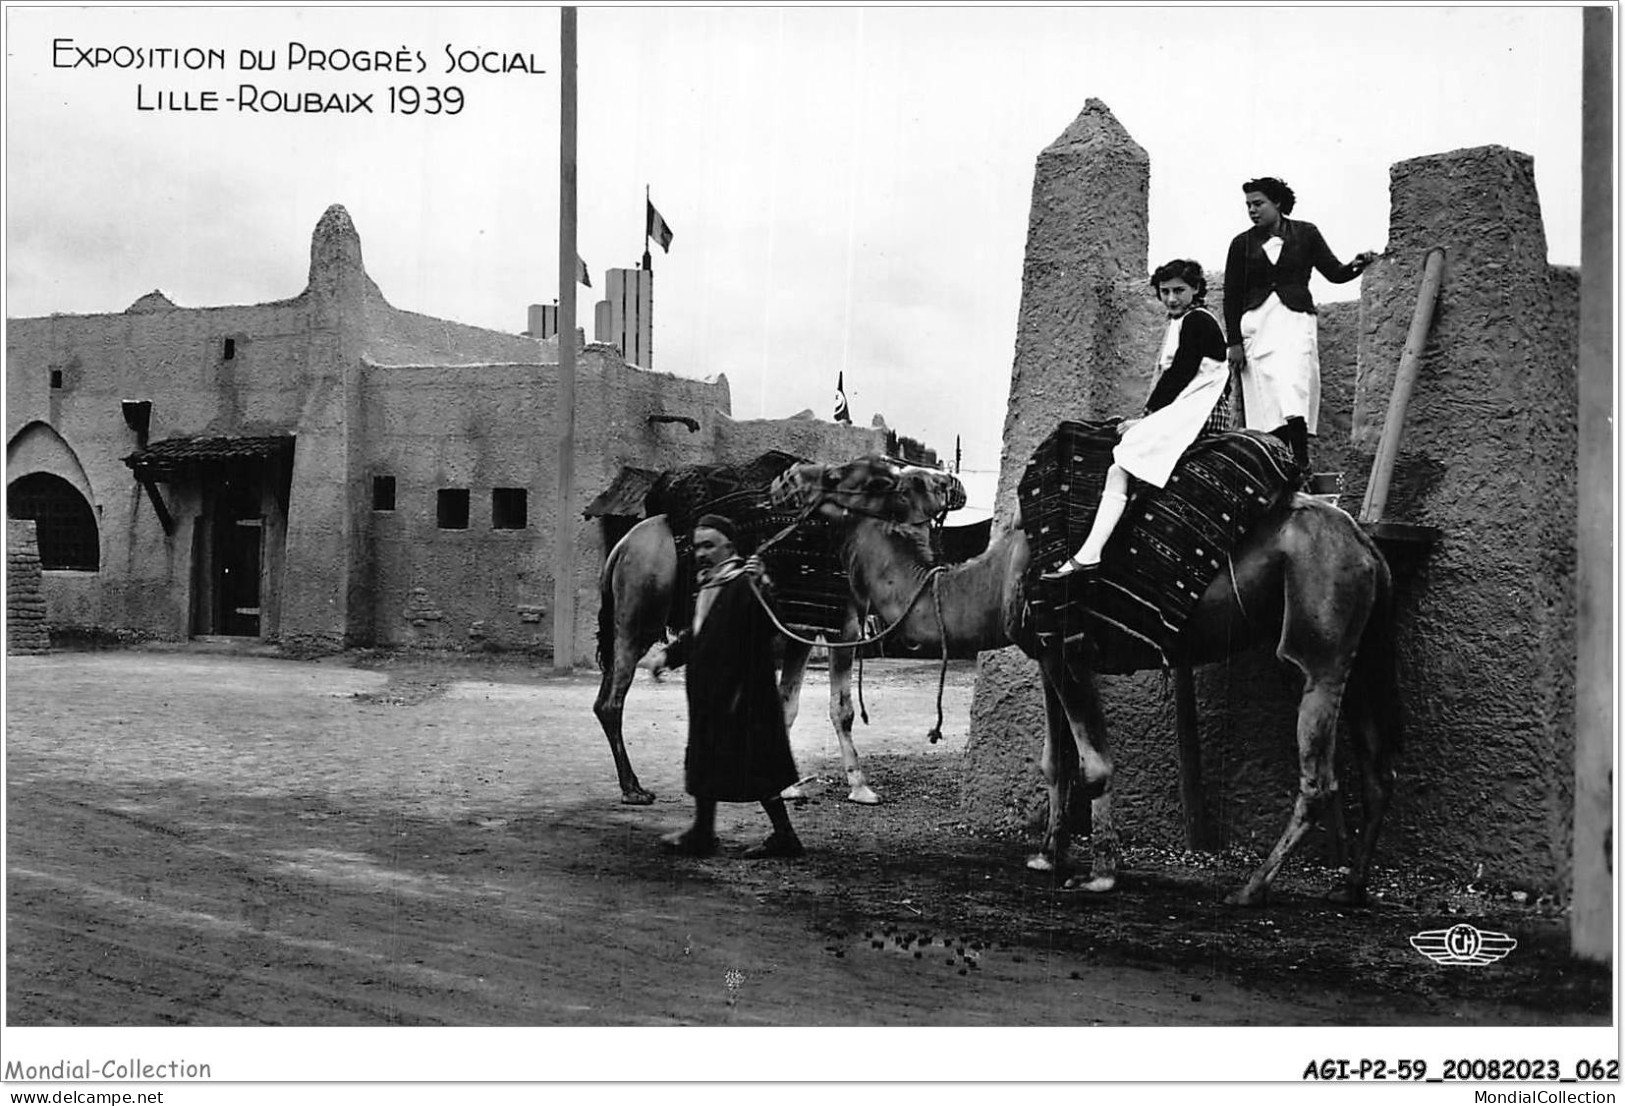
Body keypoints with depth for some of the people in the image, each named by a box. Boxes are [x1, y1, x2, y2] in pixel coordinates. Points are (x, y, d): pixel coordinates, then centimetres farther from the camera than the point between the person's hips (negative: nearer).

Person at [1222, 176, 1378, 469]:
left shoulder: (1305, 233, 8)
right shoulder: (1242, 244, 9)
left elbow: (1334, 272, 11)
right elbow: (1232, 296, 10)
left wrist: (1356, 265, -11)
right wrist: (1234, 342, 3)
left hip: (1295, 317, -1)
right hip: (1255, 322, 1)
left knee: (1293, 388, -18)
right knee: (1263, 399, -8)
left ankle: (1301, 464, -20)